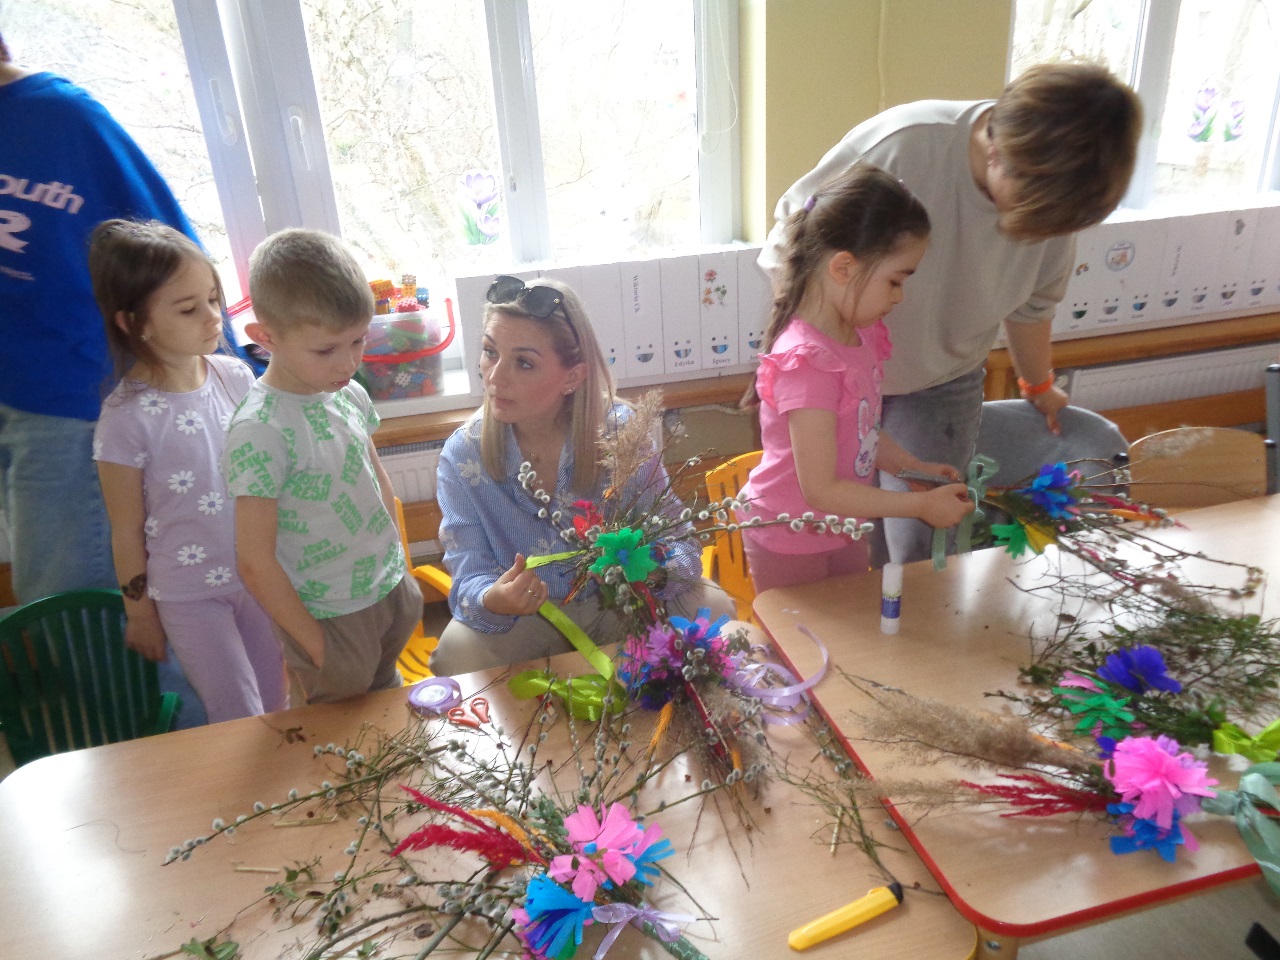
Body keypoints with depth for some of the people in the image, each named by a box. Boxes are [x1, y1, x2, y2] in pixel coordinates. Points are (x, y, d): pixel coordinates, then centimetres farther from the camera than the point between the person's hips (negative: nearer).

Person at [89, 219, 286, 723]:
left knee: (275, 710, 16)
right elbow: (127, 531, -9)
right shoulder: (128, 417, -19)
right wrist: (139, 611, 1)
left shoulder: (236, 376, -6)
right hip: (189, 596, -4)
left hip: (257, 574, 4)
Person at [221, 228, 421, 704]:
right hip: (331, 619, -6)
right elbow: (256, 564, -21)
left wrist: (401, 565, 12)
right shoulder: (260, 431, -25)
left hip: (392, 591, 6)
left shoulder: (351, 395, -3)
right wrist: (317, 646, -14)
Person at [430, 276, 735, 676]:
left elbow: (676, 535, -11)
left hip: (620, 608, 1)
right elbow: (470, 578, -15)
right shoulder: (462, 457, -13)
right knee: (459, 651, -29)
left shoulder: (620, 432, -15)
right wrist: (492, 600, -40)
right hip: (525, 622, 0)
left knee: (711, 609, -22)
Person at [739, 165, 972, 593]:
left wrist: (915, 468, 0)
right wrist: (921, 503, -22)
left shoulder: (859, 334, -3)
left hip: (843, 531, 8)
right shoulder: (809, 363, -31)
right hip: (791, 543, -8)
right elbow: (820, 490, -29)